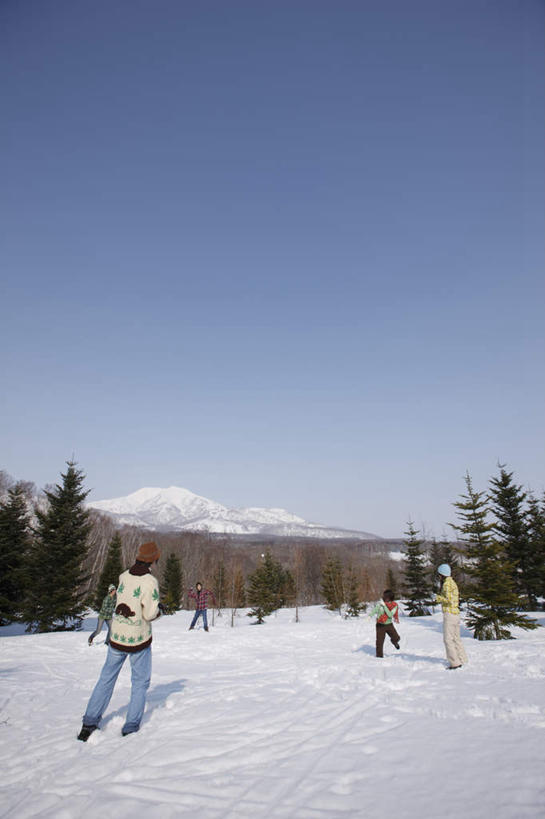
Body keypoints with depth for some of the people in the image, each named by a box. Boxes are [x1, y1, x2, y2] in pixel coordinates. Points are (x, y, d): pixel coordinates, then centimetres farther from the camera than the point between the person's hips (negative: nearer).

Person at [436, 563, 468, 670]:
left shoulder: (447, 583, -14)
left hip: (449, 613, -10)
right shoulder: (453, 583, 14)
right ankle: (462, 660, 22)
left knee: (448, 639, -5)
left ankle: (454, 662, -5)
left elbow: (449, 599, -21)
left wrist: (439, 598, -6)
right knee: (456, 638, 17)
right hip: (456, 613, 10)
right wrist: (441, 598, 17)